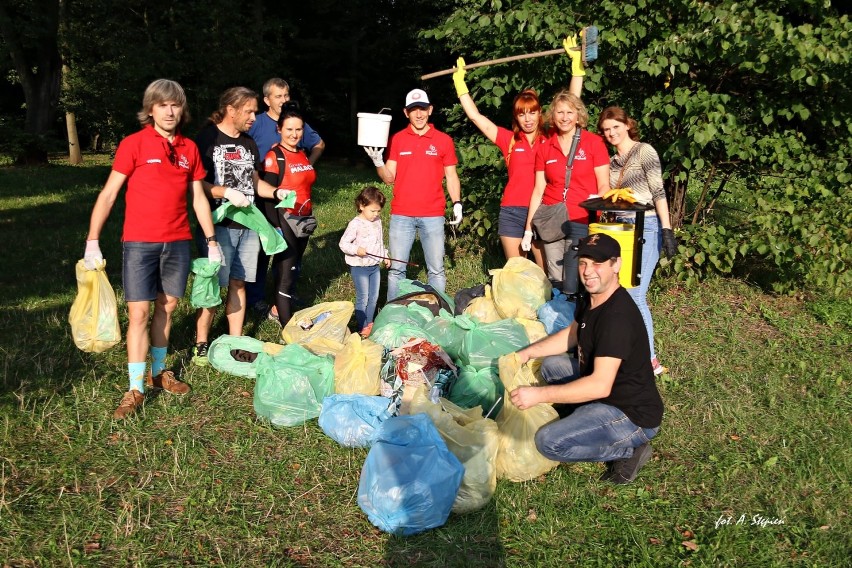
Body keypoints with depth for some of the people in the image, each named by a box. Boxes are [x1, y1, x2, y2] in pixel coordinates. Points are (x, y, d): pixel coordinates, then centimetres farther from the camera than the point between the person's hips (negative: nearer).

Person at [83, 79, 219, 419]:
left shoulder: (189, 148, 8)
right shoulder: (133, 144, -5)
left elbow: (198, 198, 13)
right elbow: (108, 194, -6)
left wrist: (211, 241, 11)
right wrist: (92, 241, -11)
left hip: (178, 242, 4)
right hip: (140, 242, -4)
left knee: (166, 307, 11)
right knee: (138, 312, -4)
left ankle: (158, 373, 26)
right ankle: (136, 389, 3)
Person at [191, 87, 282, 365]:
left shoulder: (249, 144, 16)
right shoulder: (207, 138, -6)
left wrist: (277, 193, 3)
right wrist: (226, 192, -22)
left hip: (247, 224, 7)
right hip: (219, 224, -6)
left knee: (238, 283, 10)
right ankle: (201, 344, 10)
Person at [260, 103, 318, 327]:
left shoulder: (302, 155, 11)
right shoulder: (274, 156, -12)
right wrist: (274, 227, -20)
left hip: (303, 220, 8)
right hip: (285, 221, -8)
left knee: (293, 269, 15)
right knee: (286, 273, -4)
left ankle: (278, 310, 29)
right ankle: (287, 326, 0)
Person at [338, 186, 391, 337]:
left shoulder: (378, 221, 7)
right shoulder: (355, 224, -15)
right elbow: (343, 243, -15)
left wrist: (385, 255, 19)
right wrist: (356, 250, -30)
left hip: (375, 266, 7)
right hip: (359, 267, -7)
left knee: (374, 297, 13)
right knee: (363, 298, -1)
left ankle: (369, 323, 28)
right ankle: (362, 328, 9)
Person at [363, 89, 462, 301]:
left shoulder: (444, 140, 4)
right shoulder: (397, 140, 6)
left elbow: (451, 176, 7)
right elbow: (389, 178, 5)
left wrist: (457, 203, -5)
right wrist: (378, 162, -13)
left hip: (433, 216, -1)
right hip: (401, 215, 1)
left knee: (436, 270, 4)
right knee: (396, 269, 5)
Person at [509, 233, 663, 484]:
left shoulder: (618, 316, -28)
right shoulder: (592, 298, 3)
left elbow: (600, 386, -33)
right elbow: (572, 334, 22)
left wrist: (539, 394, -31)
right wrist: (527, 352, 10)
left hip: (634, 416, -10)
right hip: (608, 396, 10)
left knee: (548, 442, -21)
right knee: (551, 364, 17)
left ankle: (629, 449, -6)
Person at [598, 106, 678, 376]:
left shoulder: (644, 151, -3)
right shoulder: (611, 161, 16)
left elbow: (658, 192, -10)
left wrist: (667, 229, -16)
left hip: (646, 227, -7)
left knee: (635, 295, -13)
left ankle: (650, 359, -7)